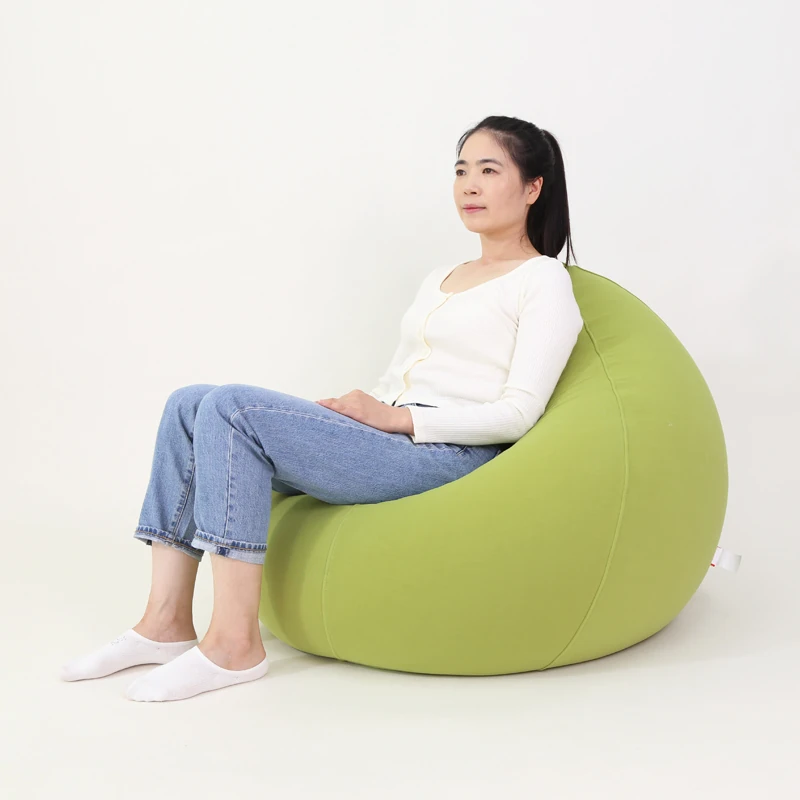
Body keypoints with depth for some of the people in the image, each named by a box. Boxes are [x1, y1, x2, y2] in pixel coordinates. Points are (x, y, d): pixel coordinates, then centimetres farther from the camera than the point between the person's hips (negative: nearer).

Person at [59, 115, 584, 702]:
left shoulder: (543, 280, 1)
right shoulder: (441, 279, 26)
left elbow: (517, 414, -9)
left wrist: (394, 417, -14)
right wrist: (353, 408, 2)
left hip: (447, 455, -8)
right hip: (389, 441, 8)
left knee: (232, 407, -23)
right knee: (190, 404, -7)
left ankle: (235, 641, -22)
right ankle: (167, 622, -8)